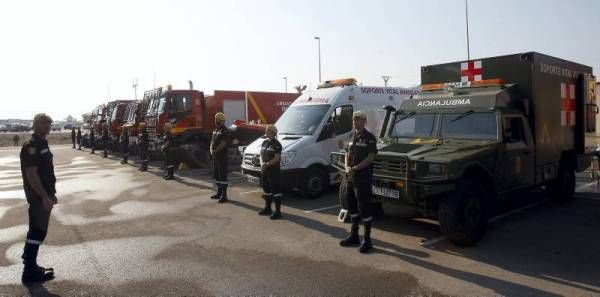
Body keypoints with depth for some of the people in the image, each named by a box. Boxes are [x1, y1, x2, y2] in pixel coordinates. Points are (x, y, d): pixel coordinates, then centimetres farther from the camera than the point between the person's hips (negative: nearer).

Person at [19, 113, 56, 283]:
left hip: (44, 195, 10)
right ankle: (30, 272, 3)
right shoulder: (31, 146, -17)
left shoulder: (42, 144, 14)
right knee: (37, 232, -4)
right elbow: (31, 174, -23)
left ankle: (30, 264, 27)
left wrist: (50, 194, 20)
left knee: (37, 231, 16)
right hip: (38, 197, -10)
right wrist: (45, 197, -24)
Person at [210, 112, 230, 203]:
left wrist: (215, 151, -15)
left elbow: (223, 144, -20)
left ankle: (224, 196, -5)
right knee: (216, 174, 15)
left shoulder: (225, 131, -12)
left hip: (222, 156, -9)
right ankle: (219, 193, 26)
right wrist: (211, 150, 0)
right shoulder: (215, 130, 17)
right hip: (215, 156, 9)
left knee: (222, 175, -7)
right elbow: (212, 141, 18)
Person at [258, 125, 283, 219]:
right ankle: (267, 208, 30)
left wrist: (267, 164, -23)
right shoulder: (264, 142, 14)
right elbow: (261, 155, 16)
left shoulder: (276, 144, -11)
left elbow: (277, 158, -17)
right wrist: (262, 163, -3)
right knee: (266, 189, 17)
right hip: (264, 170, 9)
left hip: (274, 171, -8)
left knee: (276, 190, -5)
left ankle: (278, 211, 0)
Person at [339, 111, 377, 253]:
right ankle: (354, 235, 28)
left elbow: (371, 157, -15)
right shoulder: (352, 135, 13)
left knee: (364, 208, -2)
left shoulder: (369, 137, -8)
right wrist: (347, 167, -3)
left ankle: (367, 239, 8)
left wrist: (355, 168, -20)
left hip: (363, 178, -8)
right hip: (350, 177, 8)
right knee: (352, 206, 15)